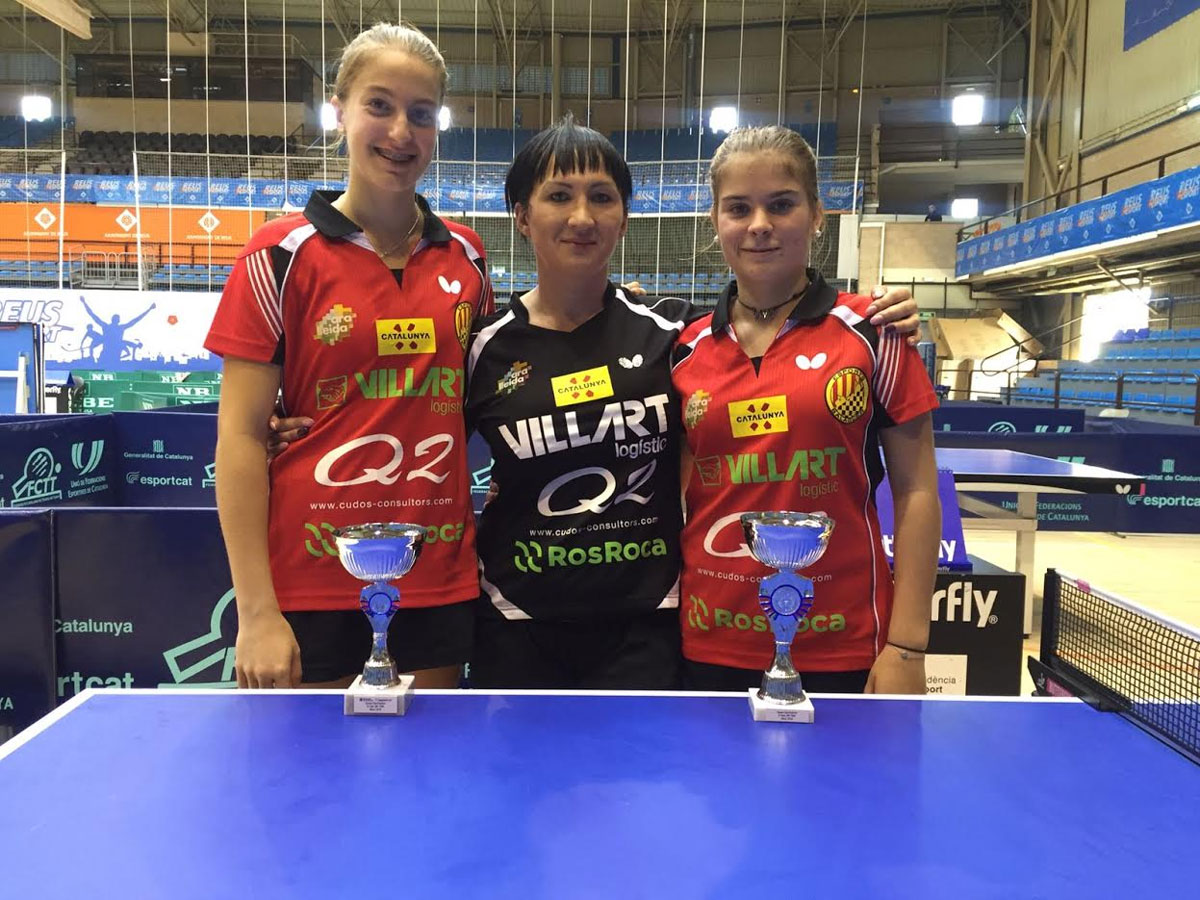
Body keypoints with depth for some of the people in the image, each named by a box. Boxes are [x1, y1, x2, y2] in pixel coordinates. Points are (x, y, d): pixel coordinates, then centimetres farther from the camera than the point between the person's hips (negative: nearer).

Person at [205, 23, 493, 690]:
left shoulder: (466, 255, 7)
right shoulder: (283, 255, -5)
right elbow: (241, 437, -7)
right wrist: (257, 611, -11)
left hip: (442, 577, 4)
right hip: (309, 581, -3)